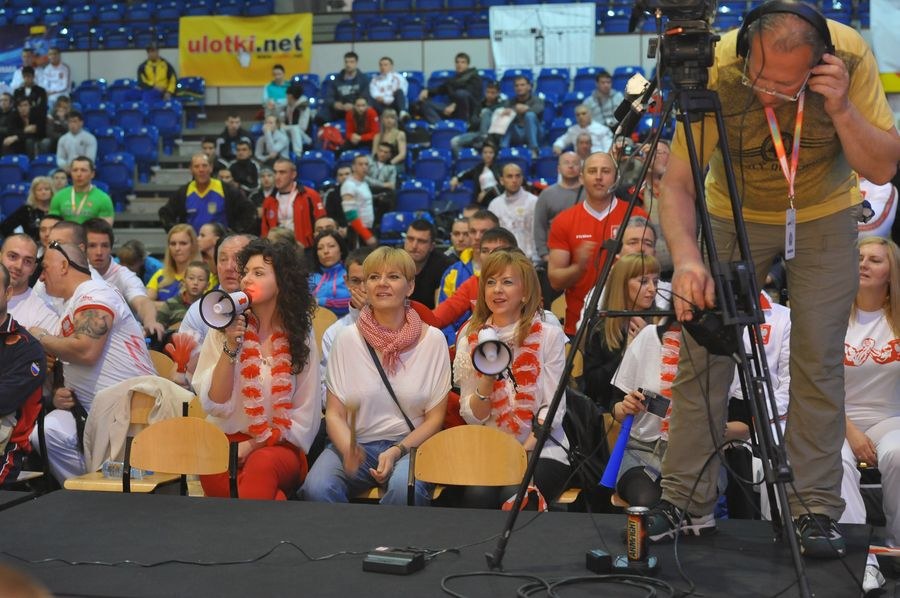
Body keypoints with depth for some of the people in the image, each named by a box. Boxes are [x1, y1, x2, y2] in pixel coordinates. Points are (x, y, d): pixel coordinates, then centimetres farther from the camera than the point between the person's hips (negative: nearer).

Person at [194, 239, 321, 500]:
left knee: (261, 464, -36)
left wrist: (255, 444, -5)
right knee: (210, 468, -34)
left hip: (280, 447, -1)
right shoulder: (224, 330, 3)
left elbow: (306, 415, 6)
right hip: (228, 441, 1)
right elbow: (215, 405, -4)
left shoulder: (299, 336, 4)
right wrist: (230, 347, -14)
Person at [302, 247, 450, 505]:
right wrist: (348, 450, -19)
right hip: (355, 443, 1)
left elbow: (435, 417, 4)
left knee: (405, 488, -35)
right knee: (316, 488, -31)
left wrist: (397, 451, -12)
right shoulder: (347, 338, 5)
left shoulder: (432, 339, 3)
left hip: (410, 445, 0)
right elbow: (334, 413, 3)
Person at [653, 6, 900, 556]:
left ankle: (816, 508, 5)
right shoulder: (716, 70, -30)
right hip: (735, 214, 0)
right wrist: (686, 258, -46)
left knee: (818, 361, -5)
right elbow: (677, 183, -30)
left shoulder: (851, 57, -27)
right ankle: (687, 501, 6)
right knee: (703, 352, -5)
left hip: (825, 216, 0)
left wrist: (840, 109, -39)